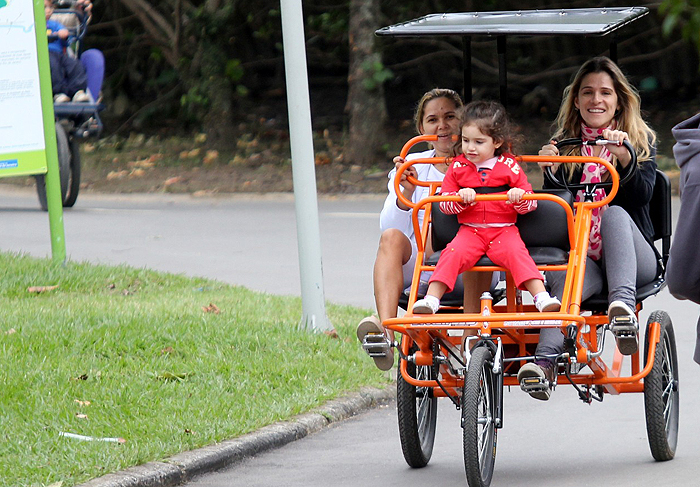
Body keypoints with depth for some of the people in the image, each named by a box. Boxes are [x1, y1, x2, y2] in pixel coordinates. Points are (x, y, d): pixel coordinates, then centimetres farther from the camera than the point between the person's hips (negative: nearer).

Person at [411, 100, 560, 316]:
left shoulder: (509, 166, 3)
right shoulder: (457, 166, 8)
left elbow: (530, 203, 4)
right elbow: (444, 203, 5)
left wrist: (519, 197, -20)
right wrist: (461, 198, -17)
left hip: (504, 229, -1)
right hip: (470, 230, 1)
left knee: (516, 252, -27)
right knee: (453, 253, -24)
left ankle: (541, 296, -33)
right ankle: (431, 299, -27)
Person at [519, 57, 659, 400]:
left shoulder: (642, 140, 10)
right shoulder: (564, 144, 14)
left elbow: (641, 195, -7)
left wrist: (624, 159, -23)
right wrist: (550, 172, -13)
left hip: (633, 260, -1)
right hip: (578, 253, 1)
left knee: (614, 213, -34)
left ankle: (623, 305, -56)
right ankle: (545, 360, -57)